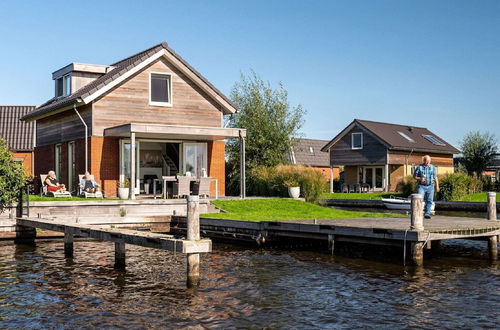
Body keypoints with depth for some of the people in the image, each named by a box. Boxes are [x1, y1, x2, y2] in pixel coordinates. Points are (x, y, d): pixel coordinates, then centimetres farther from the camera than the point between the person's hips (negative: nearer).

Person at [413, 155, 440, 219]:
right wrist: (420, 178, -15)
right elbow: (414, 176, 4)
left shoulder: (433, 167, 9)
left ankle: (427, 214, 8)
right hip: (421, 186, -2)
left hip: (430, 186, 2)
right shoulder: (419, 167, 1)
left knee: (429, 201, 1)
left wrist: (437, 186, 8)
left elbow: (435, 177, 13)